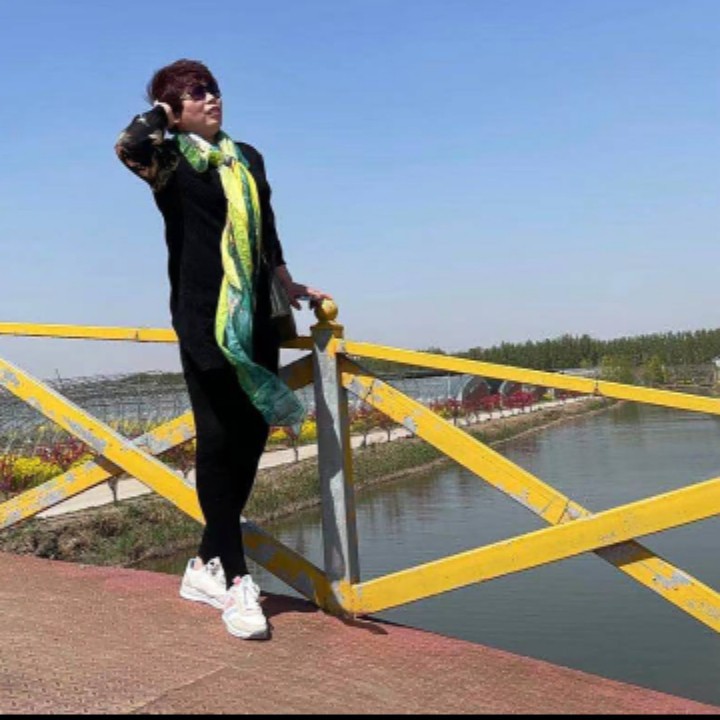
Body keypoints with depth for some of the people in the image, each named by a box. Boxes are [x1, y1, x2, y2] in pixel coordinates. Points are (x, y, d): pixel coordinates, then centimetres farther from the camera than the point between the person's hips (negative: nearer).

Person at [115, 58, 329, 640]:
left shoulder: (248, 158, 19)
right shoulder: (169, 159, 1)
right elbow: (129, 148, -22)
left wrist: (288, 283, 27)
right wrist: (159, 111, -4)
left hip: (256, 318, 6)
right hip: (204, 317, -6)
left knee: (252, 436, 4)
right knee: (219, 439, -8)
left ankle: (208, 565, 17)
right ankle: (235, 582, -2)